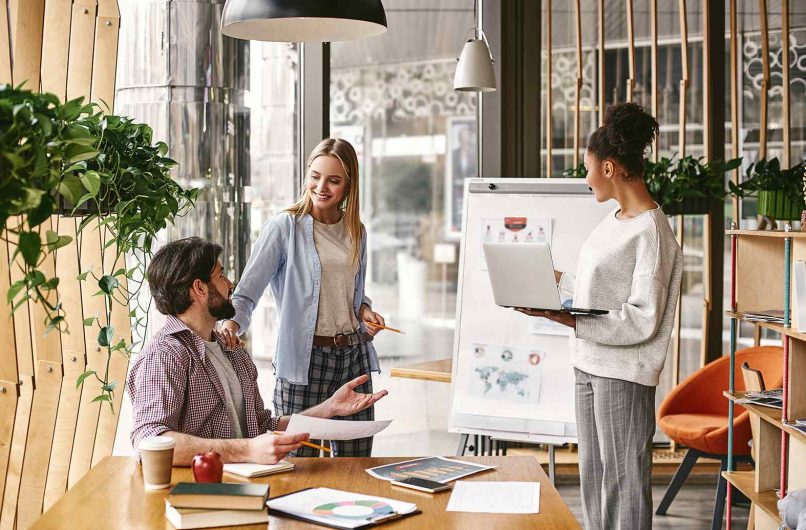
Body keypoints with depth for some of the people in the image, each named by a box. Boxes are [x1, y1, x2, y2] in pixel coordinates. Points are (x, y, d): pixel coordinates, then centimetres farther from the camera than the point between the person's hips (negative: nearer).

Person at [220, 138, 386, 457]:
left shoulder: (355, 231, 11)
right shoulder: (284, 227, -6)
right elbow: (247, 292, -12)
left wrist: (364, 311, 4)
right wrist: (232, 323, -32)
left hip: (353, 356, 5)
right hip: (303, 358, -5)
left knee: (357, 464, 10)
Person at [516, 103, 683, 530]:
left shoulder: (651, 232, -17)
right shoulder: (614, 221, 12)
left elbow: (643, 320, -20)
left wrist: (570, 321, -25)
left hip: (623, 373, -9)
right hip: (589, 365, 9)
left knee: (623, 479, 0)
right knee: (592, 477, 16)